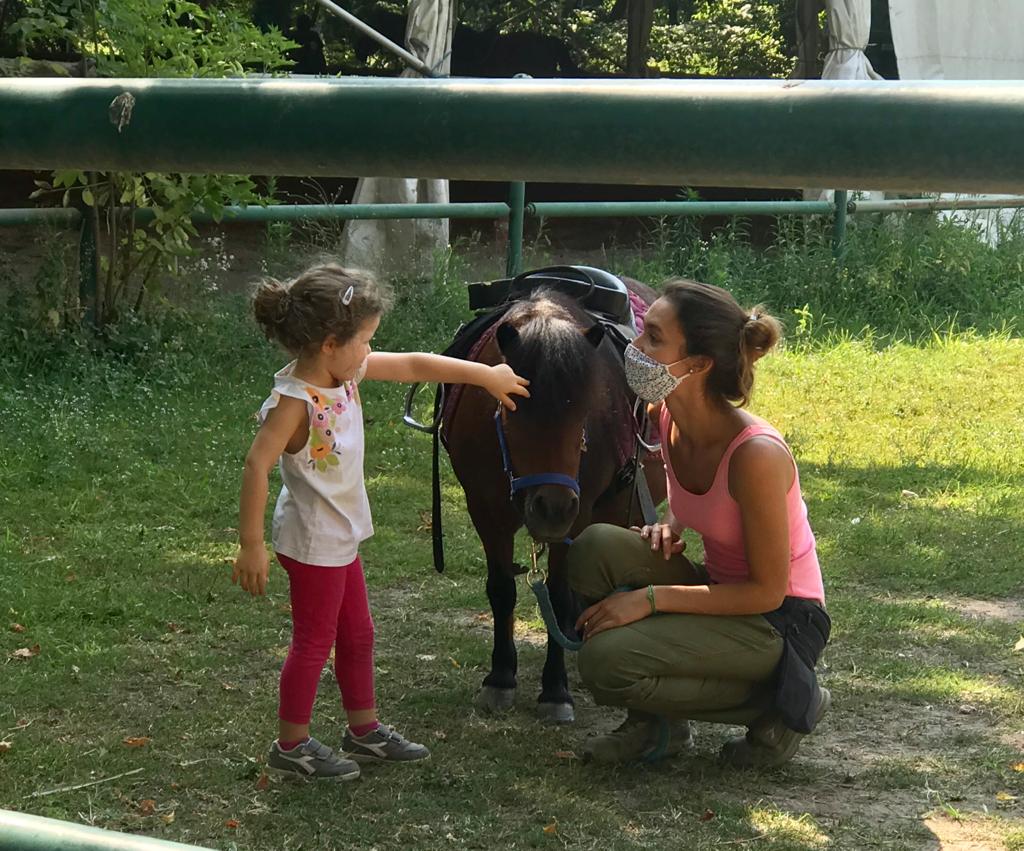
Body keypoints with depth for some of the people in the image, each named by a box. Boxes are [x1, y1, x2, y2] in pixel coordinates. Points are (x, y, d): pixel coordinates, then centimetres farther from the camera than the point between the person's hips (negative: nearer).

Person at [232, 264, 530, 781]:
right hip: (313, 543, -9)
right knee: (314, 641, 4)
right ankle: (291, 747, 18)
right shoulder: (294, 399, -27)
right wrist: (251, 545, -31)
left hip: (342, 538, 9)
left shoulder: (348, 372, -2)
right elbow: (257, 467, -31)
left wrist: (485, 375, 12)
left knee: (357, 636, 20)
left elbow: (414, 366, 9)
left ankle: (365, 731, 35)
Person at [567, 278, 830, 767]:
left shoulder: (756, 453, -29)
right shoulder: (665, 417, -6)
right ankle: (656, 724, 0)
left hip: (783, 623, -7)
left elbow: (767, 591, -22)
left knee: (607, 661, -24)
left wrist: (651, 598, -25)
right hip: (721, 589, 8)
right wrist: (670, 525, -4)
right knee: (596, 547, -17)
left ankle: (782, 700, -3)